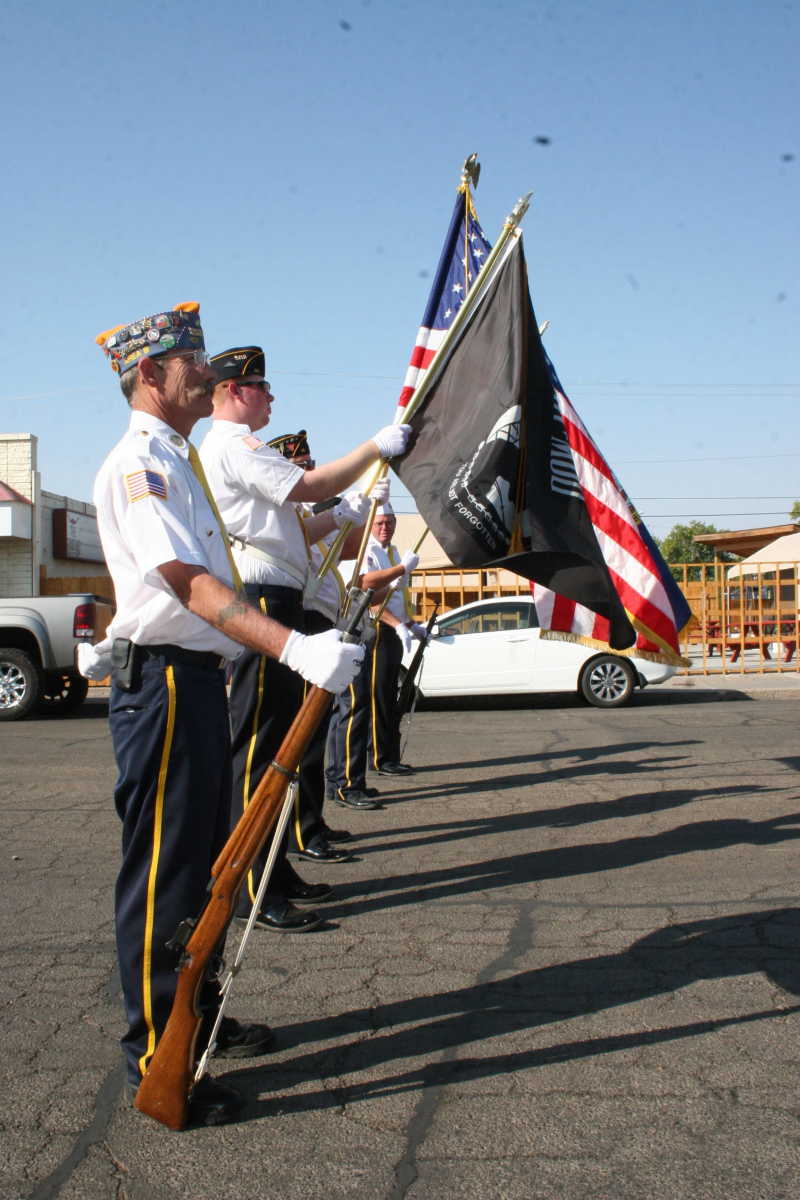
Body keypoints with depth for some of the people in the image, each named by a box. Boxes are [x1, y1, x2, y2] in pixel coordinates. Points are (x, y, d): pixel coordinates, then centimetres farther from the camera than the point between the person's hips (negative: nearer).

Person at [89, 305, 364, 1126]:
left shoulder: (178, 461, 19)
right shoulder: (137, 463, -13)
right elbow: (189, 583, -26)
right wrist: (294, 648, -37)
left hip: (199, 679, 10)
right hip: (162, 683, -10)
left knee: (200, 861, 18)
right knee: (161, 872, -2)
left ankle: (197, 1018, 33)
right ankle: (155, 1059, 10)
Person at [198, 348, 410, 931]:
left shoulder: (237, 447, 27)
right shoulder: (232, 444, -6)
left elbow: (284, 532, 26)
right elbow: (308, 485, -15)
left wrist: (340, 516, 15)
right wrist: (377, 446, -7)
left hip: (277, 604, 11)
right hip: (260, 603, -11)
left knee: (277, 742, 13)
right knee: (257, 744, -10)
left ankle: (275, 873, 22)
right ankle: (254, 891, -5)